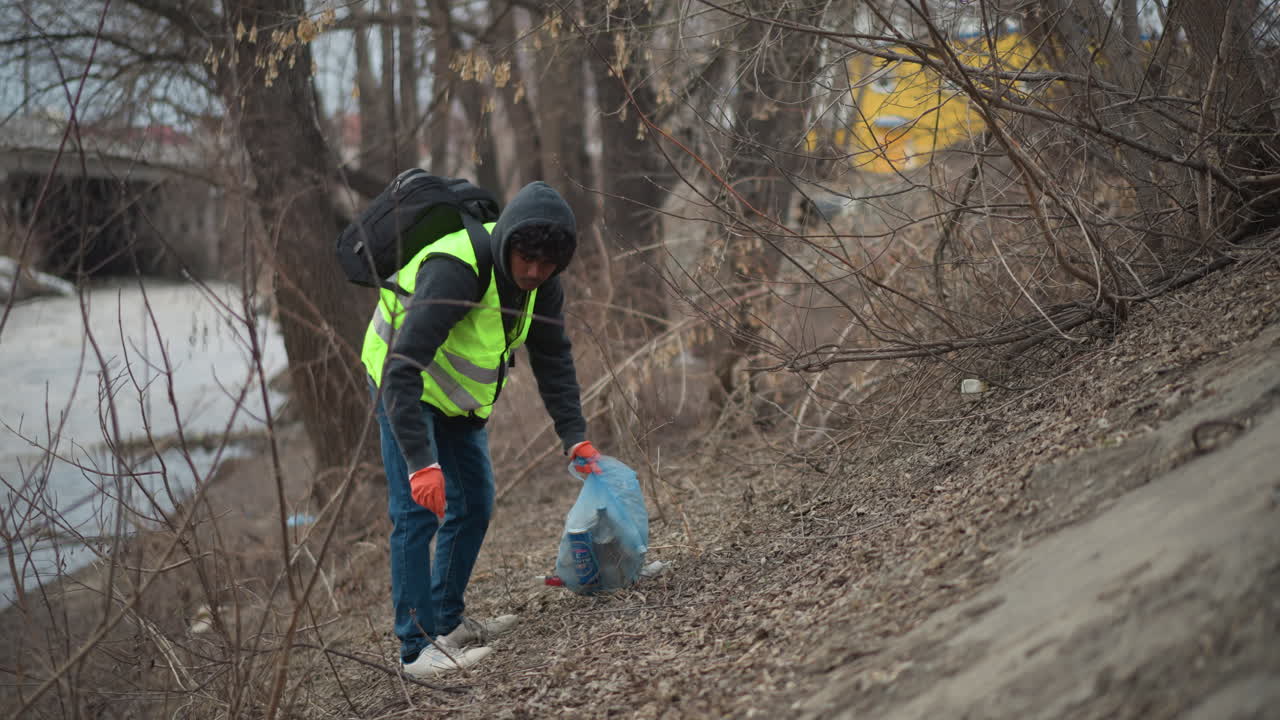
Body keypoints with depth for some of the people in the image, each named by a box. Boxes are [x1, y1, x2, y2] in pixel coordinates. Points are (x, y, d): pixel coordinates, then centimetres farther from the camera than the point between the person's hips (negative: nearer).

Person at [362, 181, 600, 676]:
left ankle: (447, 622, 24)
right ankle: (417, 647, -11)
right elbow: (403, 367, -42)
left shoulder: (540, 282, -13)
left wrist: (575, 436, -13)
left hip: (461, 395, 8)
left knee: (474, 505, 11)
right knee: (418, 511, -15)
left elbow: (553, 358, -2)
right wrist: (421, 463, -48)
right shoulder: (453, 270, -37)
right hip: (405, 388, -8)